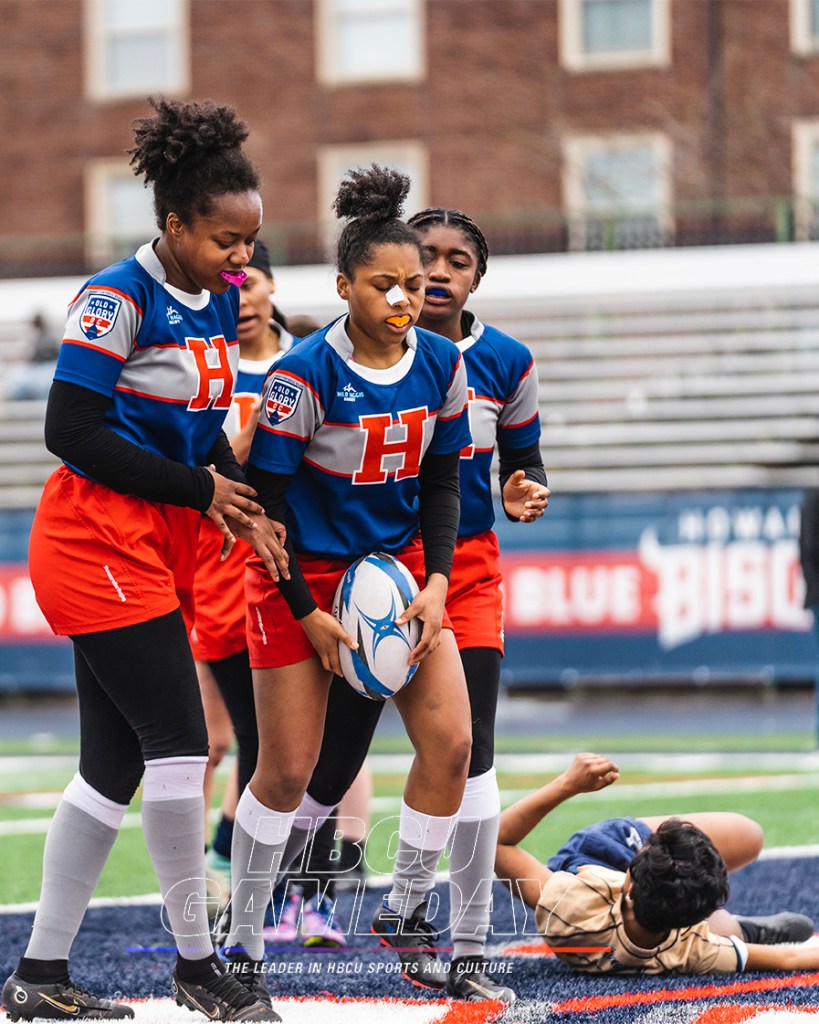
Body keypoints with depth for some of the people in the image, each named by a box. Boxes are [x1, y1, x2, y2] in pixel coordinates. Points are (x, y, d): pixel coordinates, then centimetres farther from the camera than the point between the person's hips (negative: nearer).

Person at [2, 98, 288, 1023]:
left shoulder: (219, 302, 9)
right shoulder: (117, 298, -15)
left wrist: (243, 507, 1)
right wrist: (199, 488, -15)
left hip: (161, 550, 8)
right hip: (97, 541, -8)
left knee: (115, 763, 7)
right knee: (179, 742, -9)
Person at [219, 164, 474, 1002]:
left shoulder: (442, 366, -4)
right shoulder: (303, 375, -19)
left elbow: (441, 483, 6)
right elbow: (267, 495, -14)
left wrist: (435, 584, -7)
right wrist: (308, 614, -15)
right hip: (303, 577, -5)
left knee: (450, 743, -7)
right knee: (287, 770, -4)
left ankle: (404, 911, 11)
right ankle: (243, 940, 12)